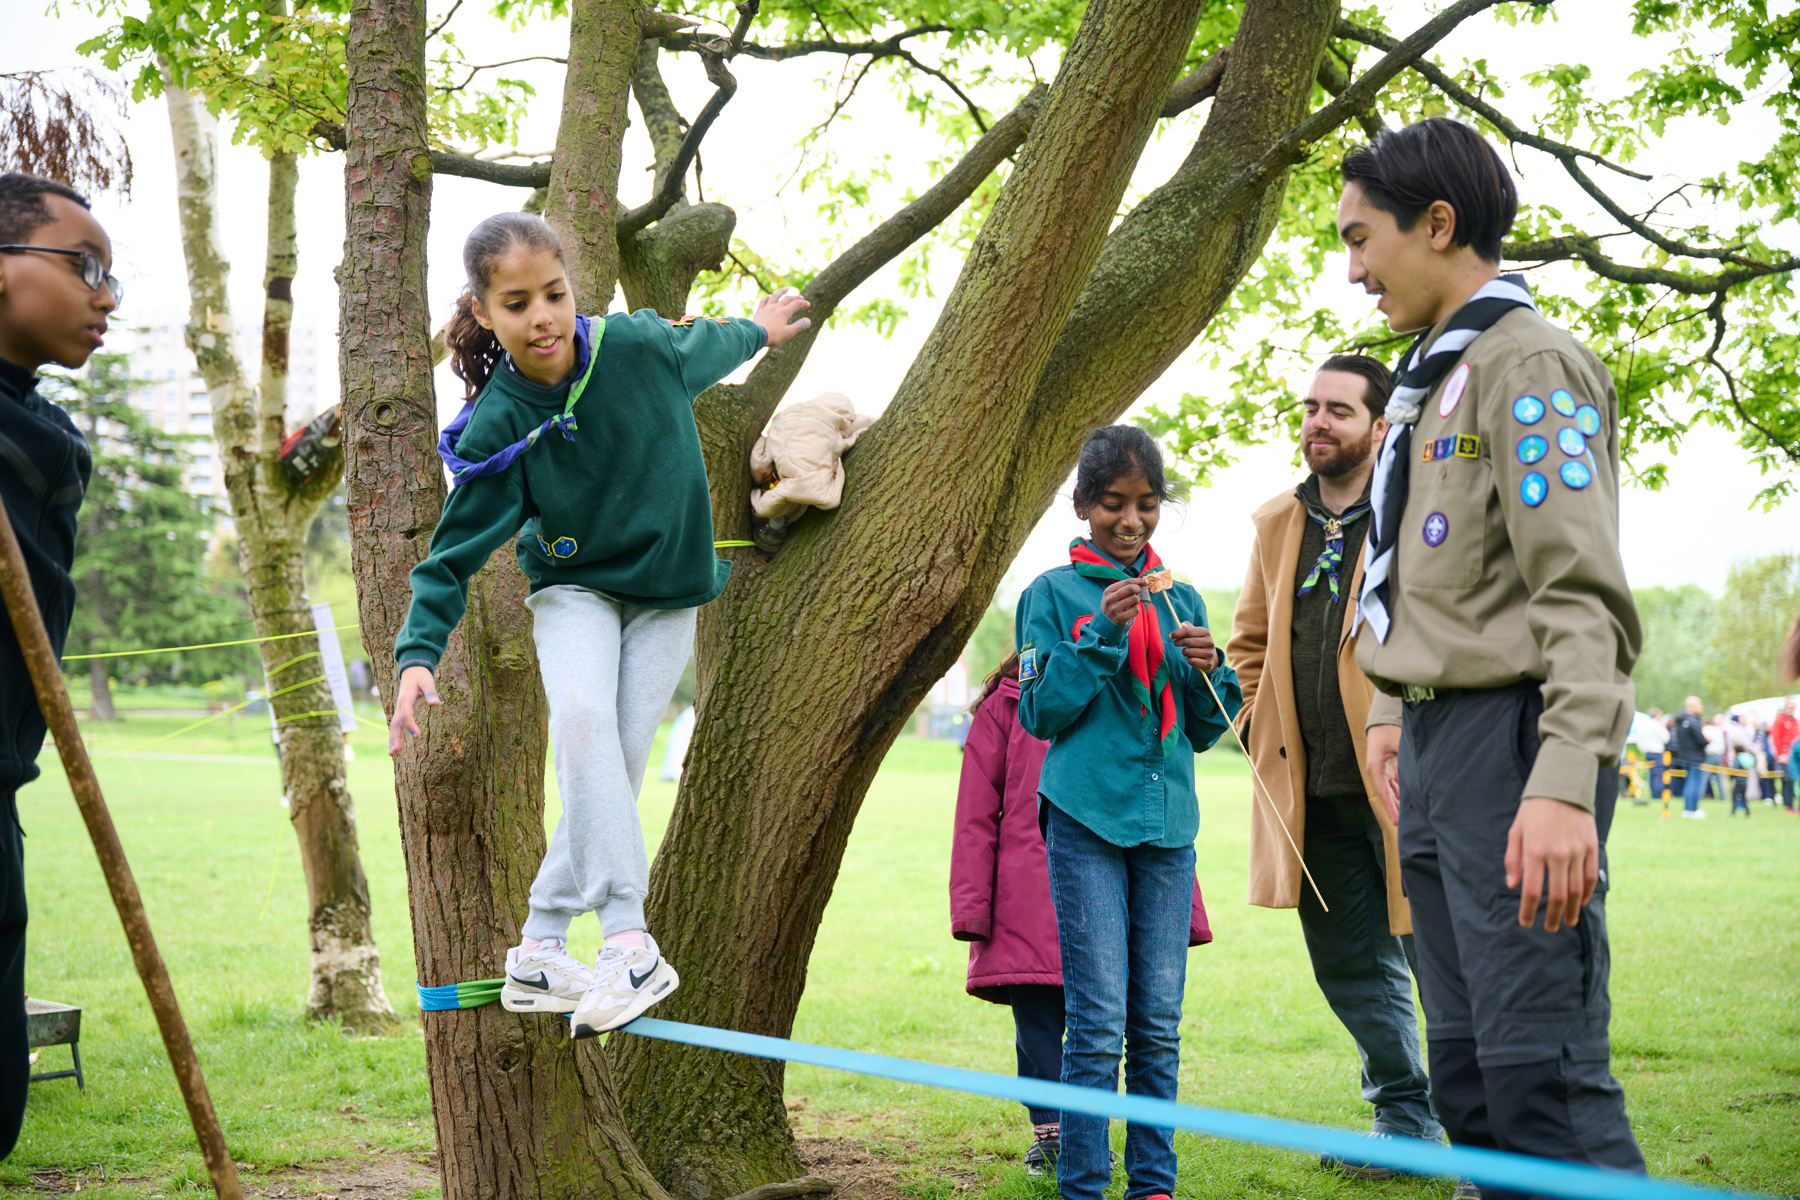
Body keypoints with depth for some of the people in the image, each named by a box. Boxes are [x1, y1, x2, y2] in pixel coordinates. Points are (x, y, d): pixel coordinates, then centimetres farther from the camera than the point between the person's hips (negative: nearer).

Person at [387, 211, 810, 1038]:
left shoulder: (636, 344, -17)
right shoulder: (498, 428, -20)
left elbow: (701, 349, 8)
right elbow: (455, 552, -13)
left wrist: (757, 331, 28)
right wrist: (418, 655, -25)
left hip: (667, 591, 2)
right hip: (573, 590, -2)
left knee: (620, 764, -7)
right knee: (583, 718, -30)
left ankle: (539, 953, 3)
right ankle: (629, 945, -32)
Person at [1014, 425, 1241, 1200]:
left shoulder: (1180, 598, 14)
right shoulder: (1053, 594, 3)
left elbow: (1204, 729, 14)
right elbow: (1040, 711, -5)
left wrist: (1204, 672, -6)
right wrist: (1102, 634, -14)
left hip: (1167, 823, 4)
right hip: (1087, 822, -4)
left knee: (1159, 1021, 6)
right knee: (1098, 1020, -6)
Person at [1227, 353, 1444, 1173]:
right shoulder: (1277, 522, 12)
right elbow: (1250, 638, 23)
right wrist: (1262, 728, 12)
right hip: (1313, 791, 6)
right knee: (1350, 962, 14)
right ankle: (1406, 1119, 30)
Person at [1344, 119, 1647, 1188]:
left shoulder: (1529, 362, -9)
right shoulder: (1441, 375, 20)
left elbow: (1582, 592, -19)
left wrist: (1564, 782, -27)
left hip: (1513, 733, -10)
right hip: (1440, 741, 10)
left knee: (1541, 1068, -13)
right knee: (1469, 1065, 10)